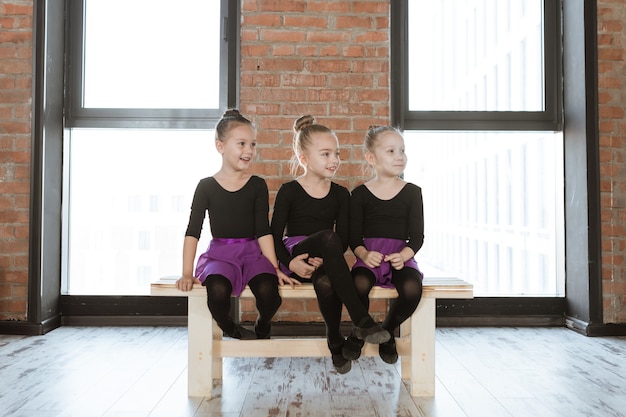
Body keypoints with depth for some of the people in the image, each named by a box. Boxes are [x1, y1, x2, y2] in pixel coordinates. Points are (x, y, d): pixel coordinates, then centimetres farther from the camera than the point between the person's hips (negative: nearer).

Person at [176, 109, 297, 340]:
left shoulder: (257, 185, 2)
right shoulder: (206, 186, 1)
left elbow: (263, 230, 0)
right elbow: (193, 232, -1)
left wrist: (274, 268, -8)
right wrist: (187, 273, -8)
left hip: (252, 251, 1)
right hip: (220, 253, 0)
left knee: (267, 289, -29)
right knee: (217, 289, -33)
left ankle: (262, 326, 9)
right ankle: (230, 328, 3)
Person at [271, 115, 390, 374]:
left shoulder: (340, 194, 9)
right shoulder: (288, 191, 2)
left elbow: (344, 239, 4)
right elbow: (276, 234, 0)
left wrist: (324, 259, -17)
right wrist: (290, 262, -18)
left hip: (324, 262, 2)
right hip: (295, 259, -2)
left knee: (326, 282, -38)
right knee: (328, 238, -37)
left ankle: (335, 342, -12)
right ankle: (362, 320, -35)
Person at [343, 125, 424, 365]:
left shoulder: (412, 192, 8)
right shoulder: (360, 194, 6)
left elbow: (417, 236, 3)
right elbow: (354, 236, 3)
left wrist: (403, 255, -16)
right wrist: (364, 254, -18)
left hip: (401, 256, 1)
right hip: (369, 255, -1)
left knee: (412, 289, -29)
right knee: (359, 285, -32)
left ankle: (387, 332, 4)